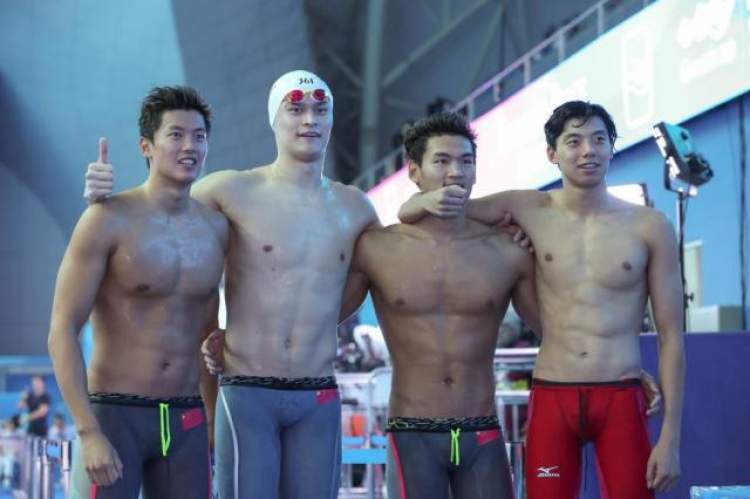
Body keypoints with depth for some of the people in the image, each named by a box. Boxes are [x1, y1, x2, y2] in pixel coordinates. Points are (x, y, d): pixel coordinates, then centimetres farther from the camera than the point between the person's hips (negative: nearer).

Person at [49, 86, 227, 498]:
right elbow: (62, 332, -13)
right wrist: (89, 433, -21)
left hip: (185, 424, 5)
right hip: (114, 417, -5)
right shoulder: (108, 220, -11)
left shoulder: (215, 229, 6)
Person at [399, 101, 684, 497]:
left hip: (621, 403, -1)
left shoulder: (649, 227, 0)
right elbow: (407, 214, 8)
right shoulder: (527, 210, 3)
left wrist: (670, 436, -4)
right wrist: (429, 201, -18)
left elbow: (671, 336, 2)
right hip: (551, 400, 1)